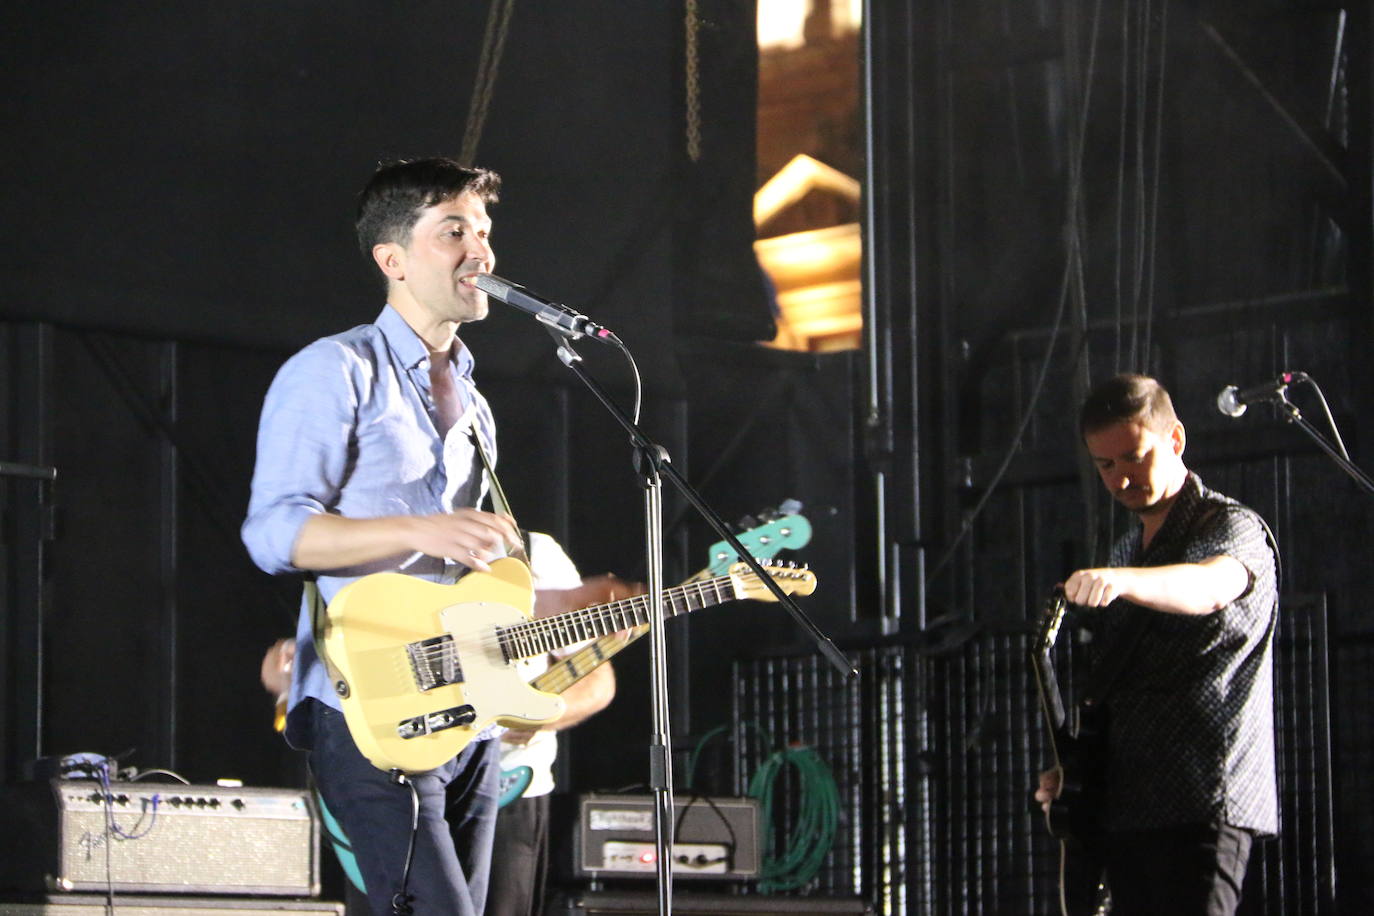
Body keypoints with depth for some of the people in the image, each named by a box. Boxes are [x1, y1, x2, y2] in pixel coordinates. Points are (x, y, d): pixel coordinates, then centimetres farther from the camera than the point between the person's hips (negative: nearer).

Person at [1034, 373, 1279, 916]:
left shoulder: (1231, 528, -4)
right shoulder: (1128, 553, 22)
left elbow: (1212, 586, -29)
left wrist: (1118, 582, -48)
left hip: (1202, 806, -8)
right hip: (1124, 809, 8)